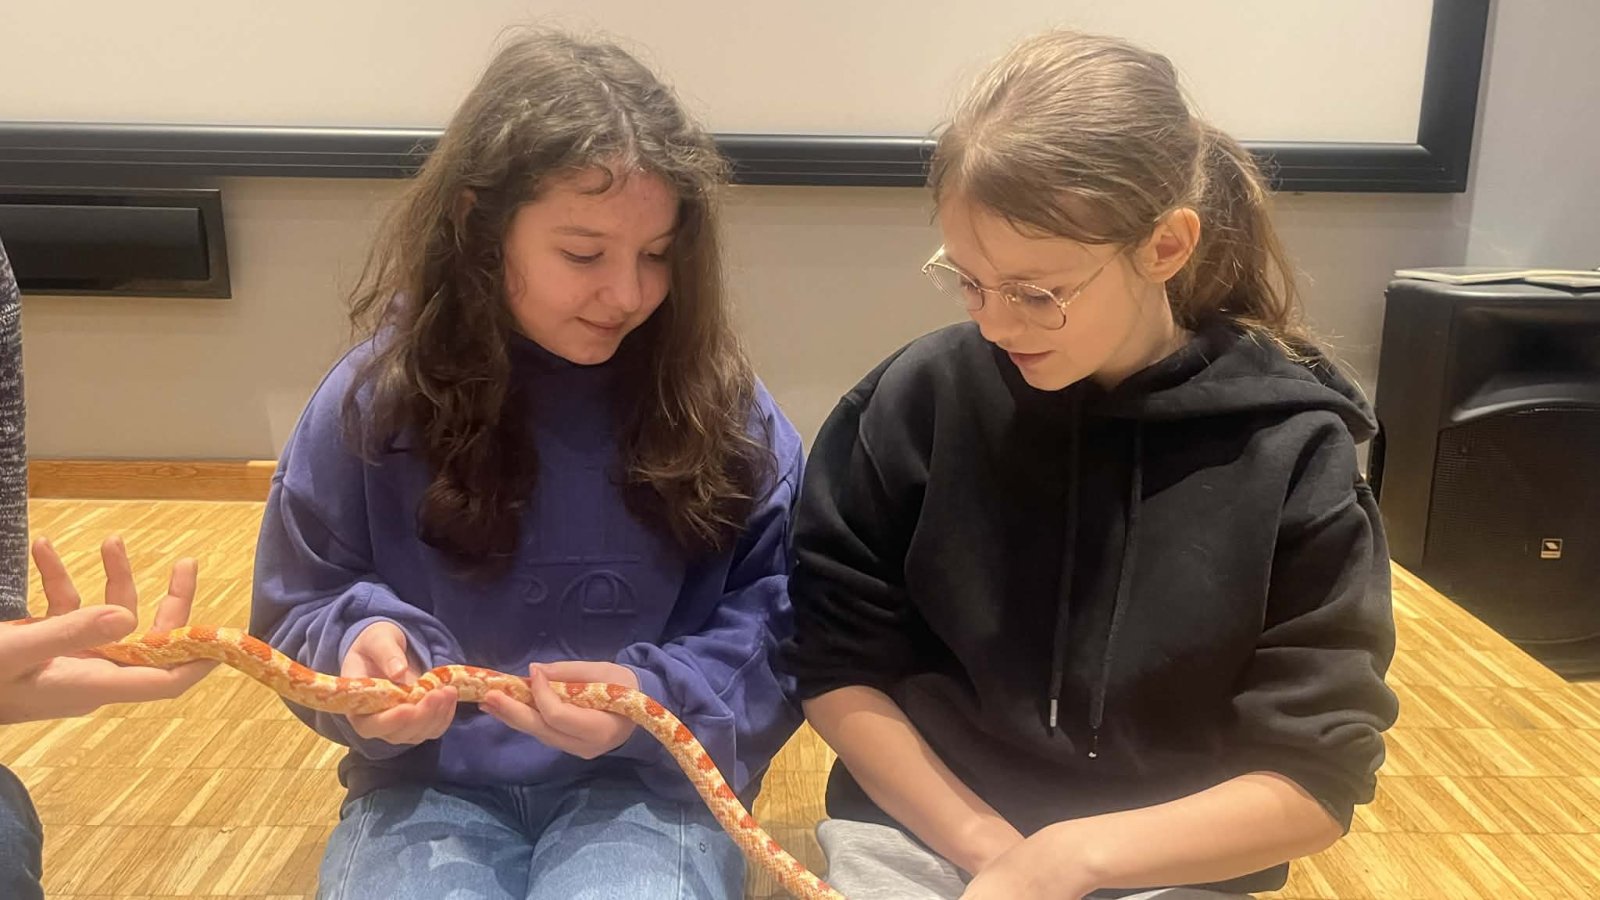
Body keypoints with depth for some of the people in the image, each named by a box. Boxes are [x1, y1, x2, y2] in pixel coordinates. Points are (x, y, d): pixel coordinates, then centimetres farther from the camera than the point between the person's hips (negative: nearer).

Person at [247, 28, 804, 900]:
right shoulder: (376, 399, -4)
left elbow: (778, 636, -3)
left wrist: (657, 702, -21)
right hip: (428, 782, 1)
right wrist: (360, 648, -18)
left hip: (645, 781, 0)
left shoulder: (723, 405, -6)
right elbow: (297, 621, 5)